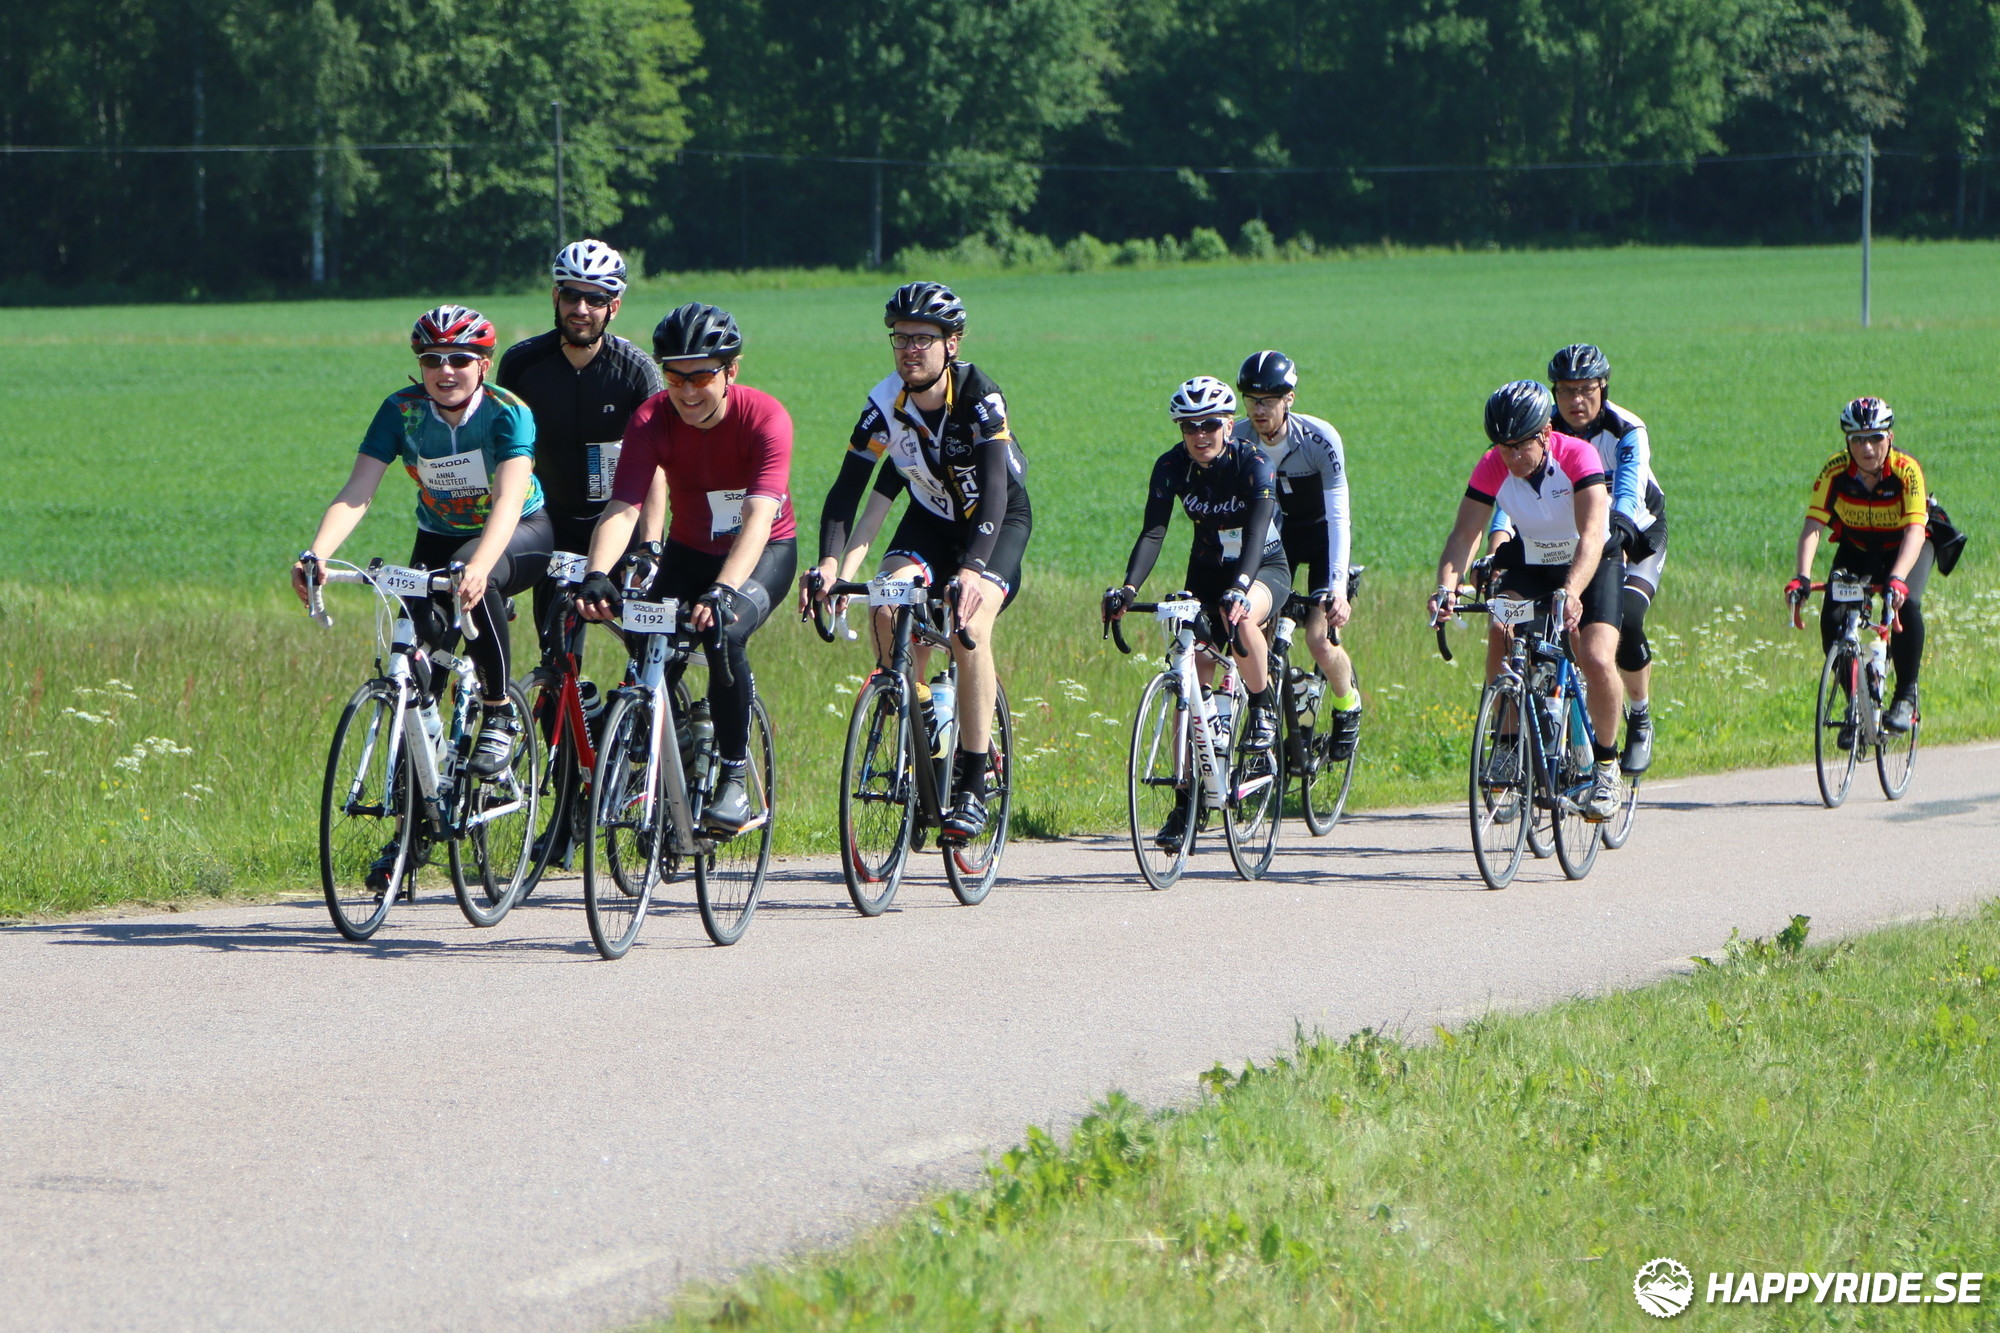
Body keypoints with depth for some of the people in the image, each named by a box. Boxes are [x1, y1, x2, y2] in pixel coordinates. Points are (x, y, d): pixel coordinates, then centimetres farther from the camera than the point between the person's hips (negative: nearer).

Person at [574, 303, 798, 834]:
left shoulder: (765, 418, -27)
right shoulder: (653, 421, -19)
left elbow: (759, 516, -39)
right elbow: (623, 508, -30)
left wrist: (724, 590, -55)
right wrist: (596, 576, -50)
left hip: (764, 552, -3)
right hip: (689, 551, 3)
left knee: (724, 635, -31)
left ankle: (735, 780, -15)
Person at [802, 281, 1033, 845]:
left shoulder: (979, 396, -28)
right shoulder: (885, 404, -18)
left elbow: (994, 486, -38)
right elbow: (847, 487, -23)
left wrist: (972, 569, -53)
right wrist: (829, 561, -41)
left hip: (999, 522, -4)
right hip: (931, 519, 4)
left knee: (970, 627, -27)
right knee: (887, 608, -23)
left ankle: (972, 787, -20)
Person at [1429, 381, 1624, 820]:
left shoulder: (1578, 457, -29)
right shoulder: (1492, 467, -19)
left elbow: (1591, 535, -39)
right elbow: (1464, 534, -24)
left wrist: (1571, 593, -55)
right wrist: (1446, 588, -43)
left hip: (1590, 564, -3)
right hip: (1529, 563, 3)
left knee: (1597, 660, -23)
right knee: (1502, 633, -24)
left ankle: (1606, 764, -1)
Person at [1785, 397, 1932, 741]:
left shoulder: (1906, 470, -29)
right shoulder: (1835, 471, -23)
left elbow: (1914, 530, -39)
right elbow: (1812, 525, -29)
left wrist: (1898, 577, -55)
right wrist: (1802, 577, -45)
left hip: (1905, 548, -2)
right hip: (1857, 549, 2)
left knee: (1907, 605, -31)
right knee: (1832, 616, -20)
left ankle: (1906, 695, -11)